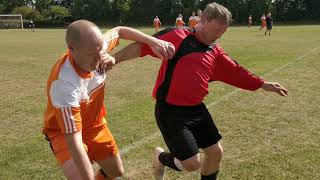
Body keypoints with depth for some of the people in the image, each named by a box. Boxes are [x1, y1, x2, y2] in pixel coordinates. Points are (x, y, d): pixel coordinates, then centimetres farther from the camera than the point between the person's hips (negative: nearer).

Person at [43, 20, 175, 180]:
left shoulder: (95, 47, -23)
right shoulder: (65, 84, -39)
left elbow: (119, 31, 0)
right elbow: (74, 142, -40)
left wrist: (153, 41, -9)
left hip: (95, 123, 6)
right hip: (64, 131, -5)